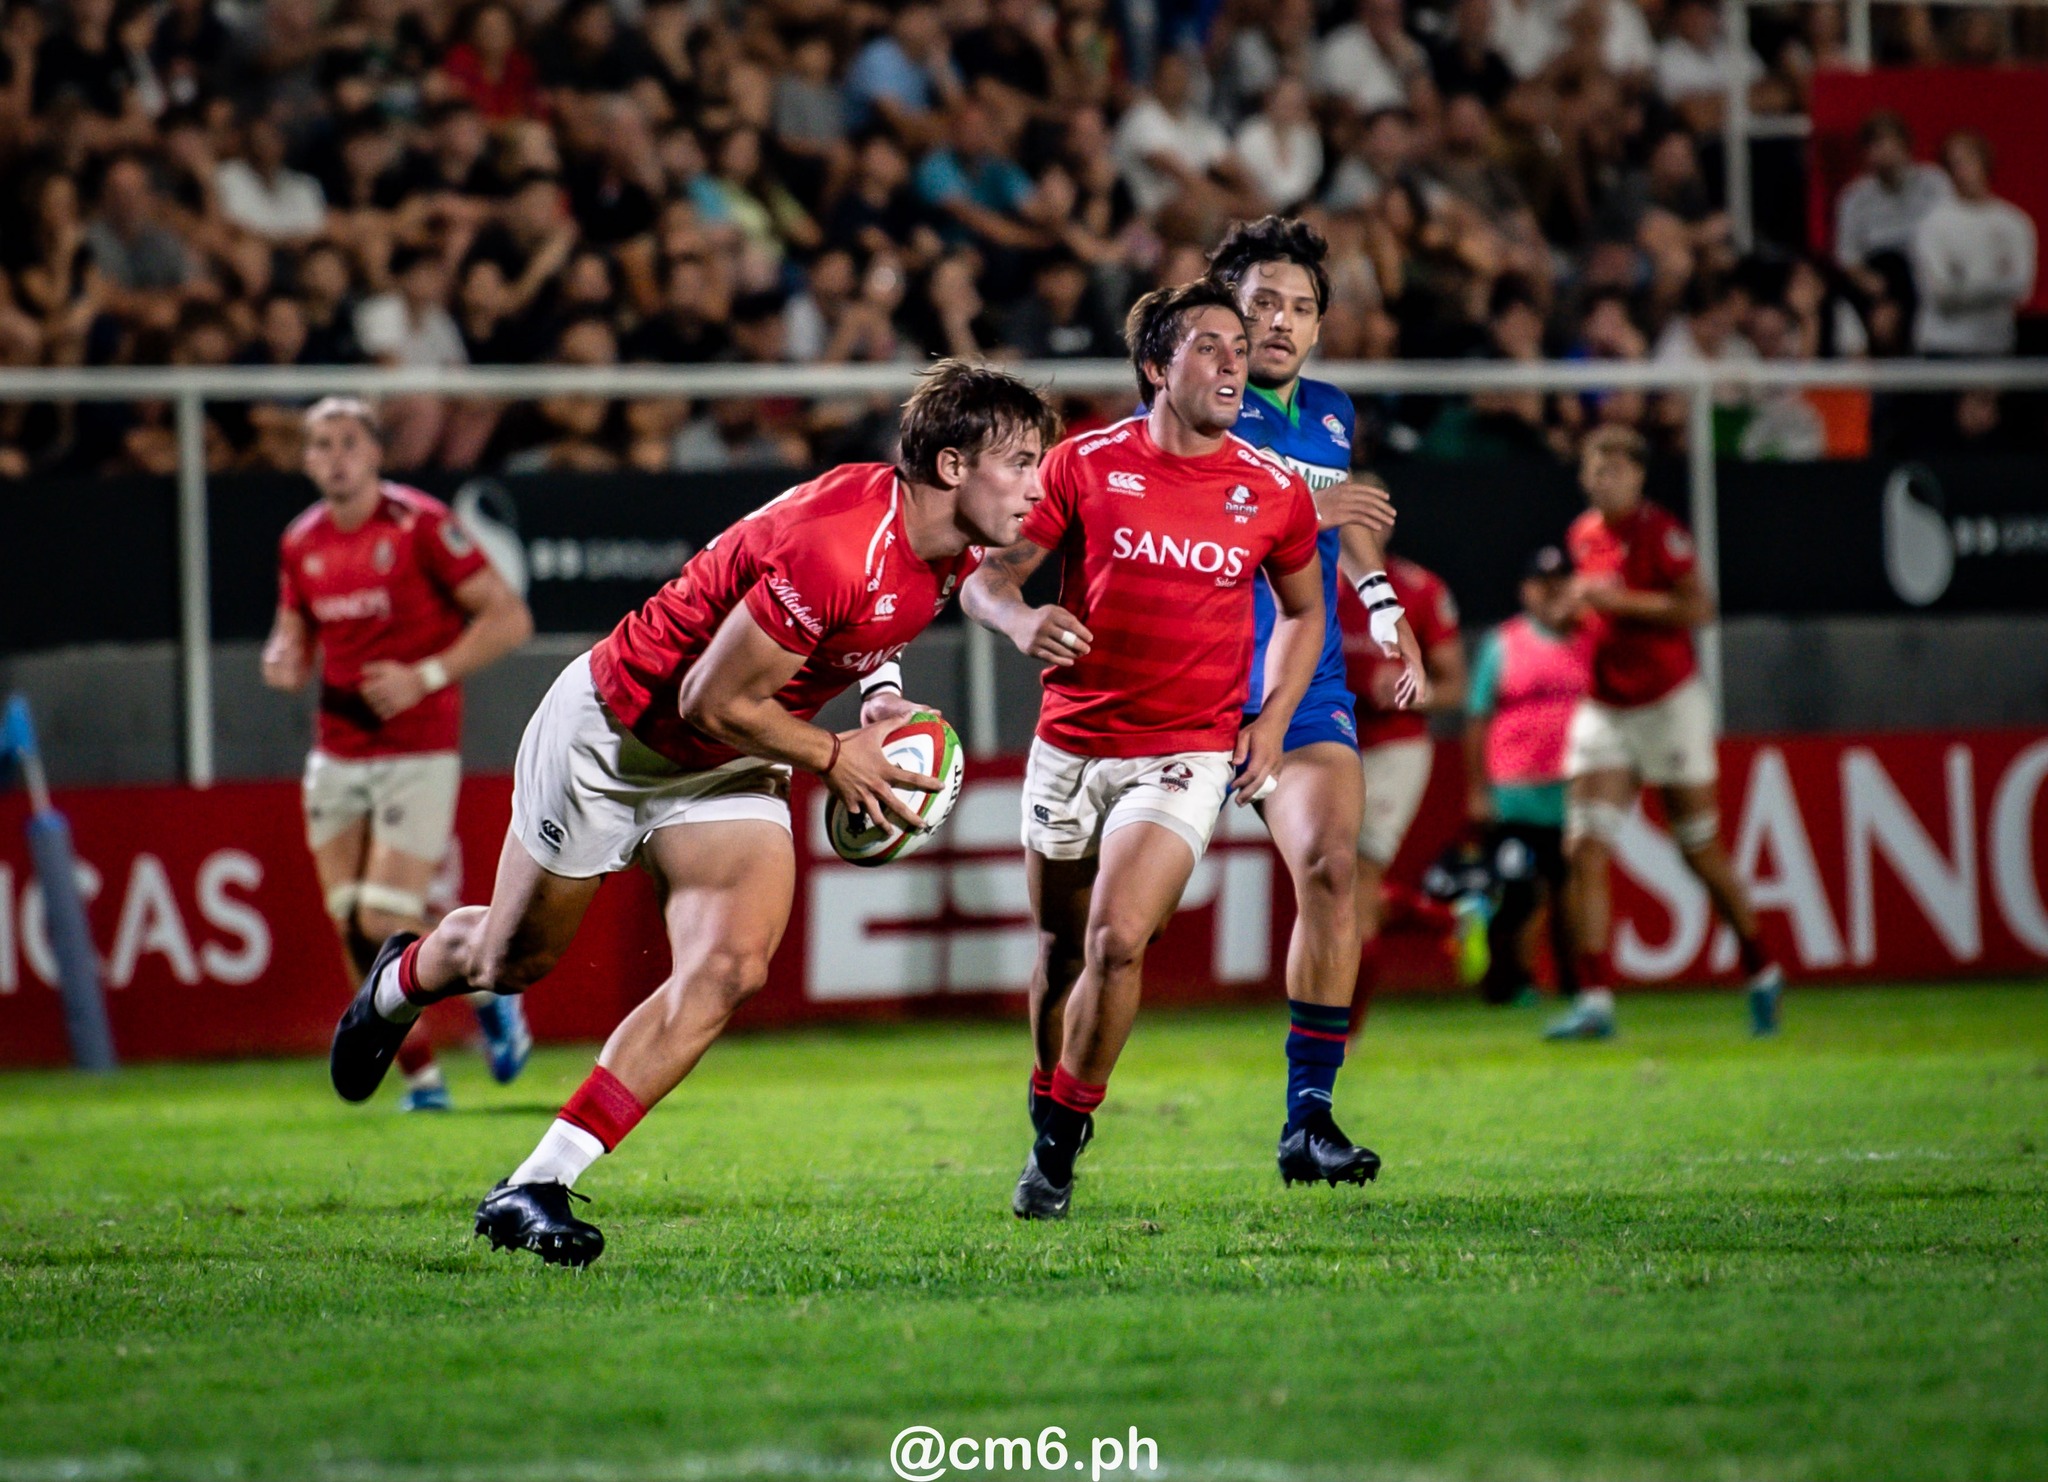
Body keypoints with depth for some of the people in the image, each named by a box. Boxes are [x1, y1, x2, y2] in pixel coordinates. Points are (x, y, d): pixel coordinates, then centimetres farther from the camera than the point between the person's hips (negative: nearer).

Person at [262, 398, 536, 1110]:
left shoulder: (421, 524, -10)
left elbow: (509, 618, -10)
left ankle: (491, 998, 14)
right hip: (337, 753, 6)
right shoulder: (301, 543, 7)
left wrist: (426, 676, -18)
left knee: (386, 923, -13)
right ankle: (421, 1078, 12)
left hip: (418, 751, -6)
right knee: (353, 929, 0)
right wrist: (283, 659, -4)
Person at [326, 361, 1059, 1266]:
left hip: (728, 767, 7)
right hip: (615, 733, -6)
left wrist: (881, 691, -1)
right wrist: (835, 758, -16)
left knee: (729, 968, -16)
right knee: (510, 961, 12)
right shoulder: (833, 546, -35)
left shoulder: (955, 551, -8)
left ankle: (536, 1189, -12)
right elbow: (712, 701, -27)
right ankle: (401, 982, 50)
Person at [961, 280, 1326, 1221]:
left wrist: (1273, 718, 3)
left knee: (1118, 940, -17)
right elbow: (984, 577, -1)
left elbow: (1304, 611, 17)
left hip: (1186, 755, -1)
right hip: (1070, 745, 1)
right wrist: (1024, 621, -24)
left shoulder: (1273, 493, 0)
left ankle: (1062, 1144, -2)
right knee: (1061, 949, 11)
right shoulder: (1085, 465, -4)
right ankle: (1046, 1123, 34)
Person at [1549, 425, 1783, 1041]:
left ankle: (1762, 972, 24)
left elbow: (1697, 607, -20)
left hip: (1669, 705, -6)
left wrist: (1618, 600, -23)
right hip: (1604, 710, 6)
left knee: (1701, 851, 3)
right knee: (1584, 850, -10)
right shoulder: (1583, 534, 10)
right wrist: (1576, 608, 7)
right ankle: (1595, 1001, -13)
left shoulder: (1658, 530, -11)